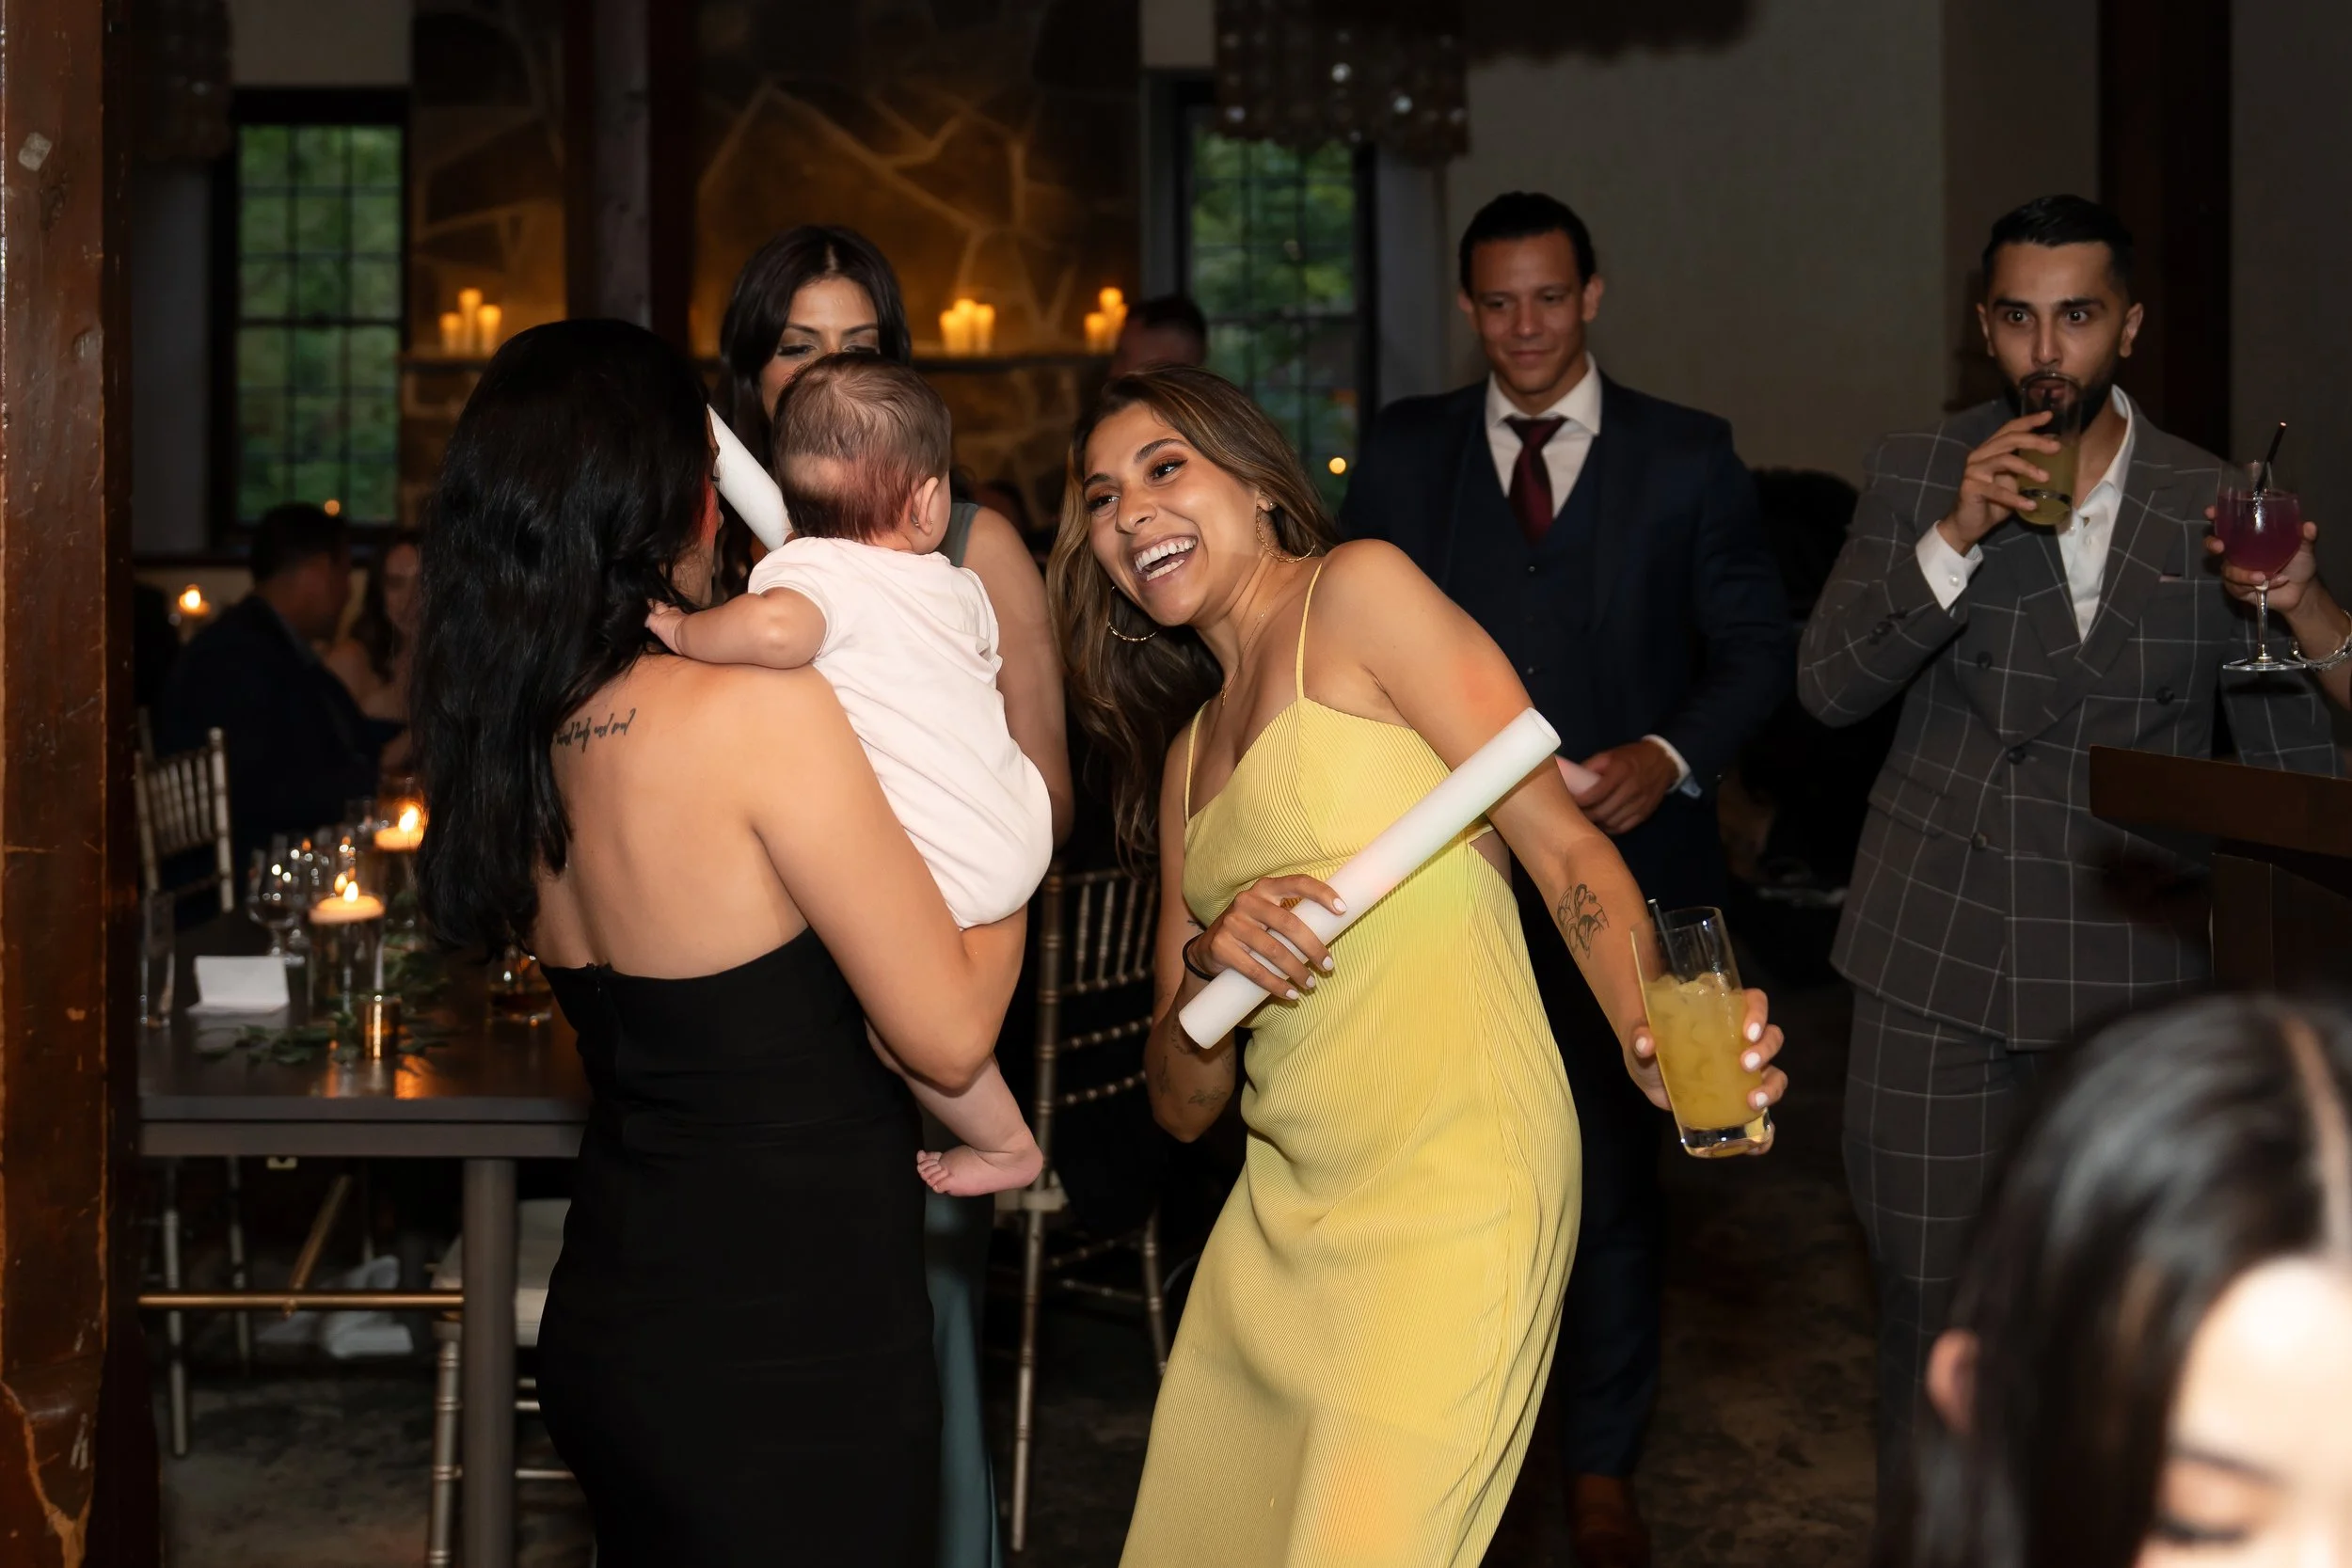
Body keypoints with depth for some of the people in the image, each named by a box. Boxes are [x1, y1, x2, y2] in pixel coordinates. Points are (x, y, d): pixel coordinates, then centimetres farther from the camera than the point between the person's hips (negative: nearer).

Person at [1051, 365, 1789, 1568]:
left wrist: (1652, 1038, -27)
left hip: (1450, 1187, -7)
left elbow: (1560, 841, -9)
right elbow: (1182, 1104, 14)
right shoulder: (1185, 751, 17)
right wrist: (1206, 965, -8)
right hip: (1284, 1208, 7)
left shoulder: (1359, 590, -2)